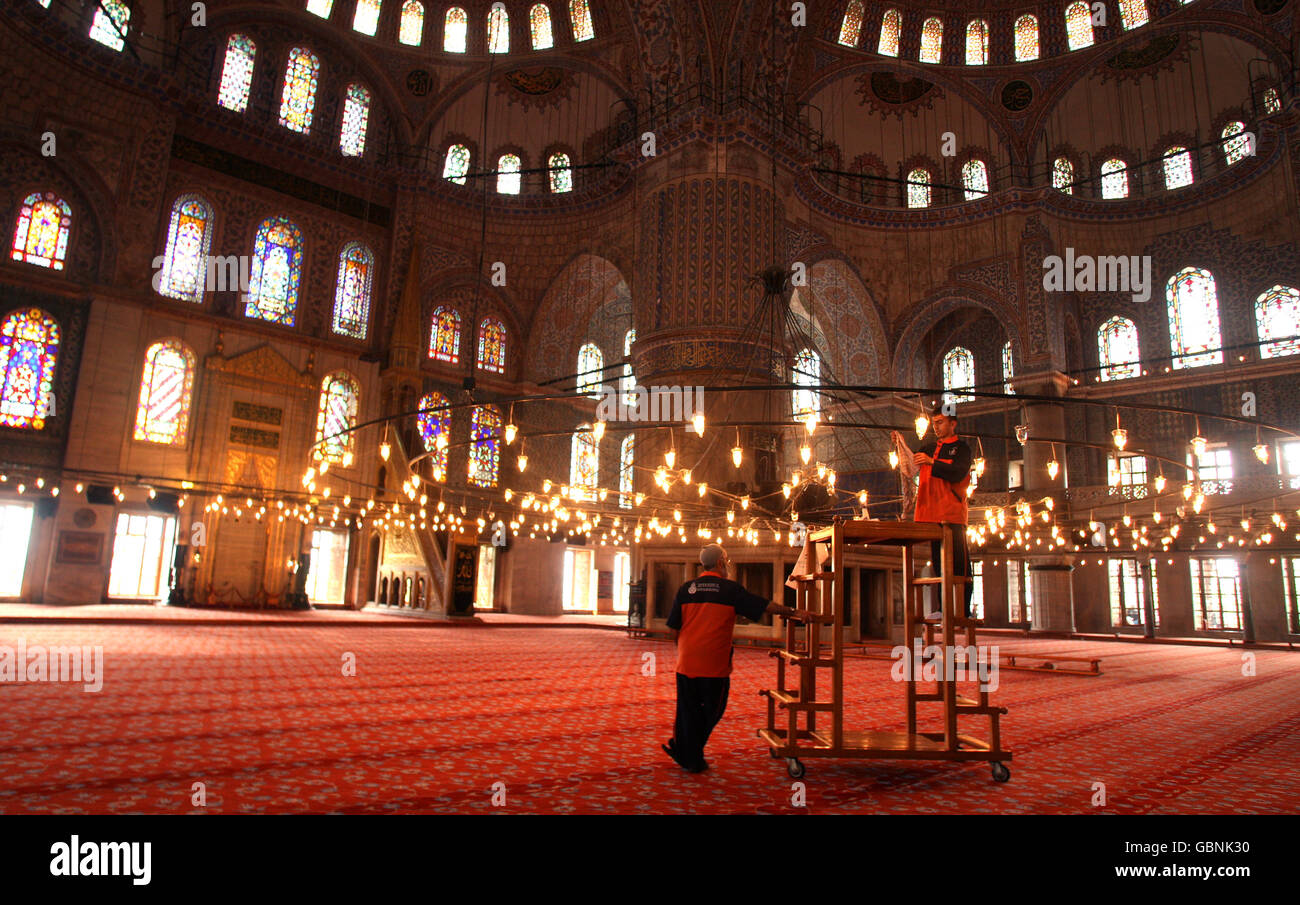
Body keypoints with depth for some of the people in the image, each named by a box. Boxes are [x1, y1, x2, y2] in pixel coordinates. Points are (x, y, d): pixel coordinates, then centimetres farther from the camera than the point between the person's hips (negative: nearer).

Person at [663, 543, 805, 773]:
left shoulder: (686, 589, 3)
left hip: (687, 662, 3)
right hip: (715, 665, -3)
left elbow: (674, 629, 6)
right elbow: (765, 606, -1)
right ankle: (684, 750, 17)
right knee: (711, 710, 14)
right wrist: (793, 613, 10)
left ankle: (691, 759, 19)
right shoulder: (729, 589, -5)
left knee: (688, 710, 13)